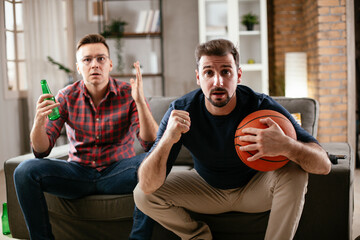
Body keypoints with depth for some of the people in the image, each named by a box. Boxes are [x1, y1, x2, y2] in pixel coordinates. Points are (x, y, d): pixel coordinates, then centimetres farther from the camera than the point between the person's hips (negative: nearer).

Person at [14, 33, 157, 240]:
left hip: (118, 172, -2)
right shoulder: (67, 97, -2)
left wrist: (140, 101, -31)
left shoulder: (128, 94, -7)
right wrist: (39, 121, -27)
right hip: (78, 173, 2)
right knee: (25, 171, -19)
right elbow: (41, 151, -5)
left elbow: (152, 144, -18)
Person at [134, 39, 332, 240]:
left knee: (294, 172, -29)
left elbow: (324, 165, -28)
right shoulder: (180, 112, -23)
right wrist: (167, 140, -48)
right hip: (207, 188, 2)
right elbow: (147, 186, -28)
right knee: (143, 195, -16)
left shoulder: (262, 106, -25)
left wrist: (286, 145, -51)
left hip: (255, 189, -1)